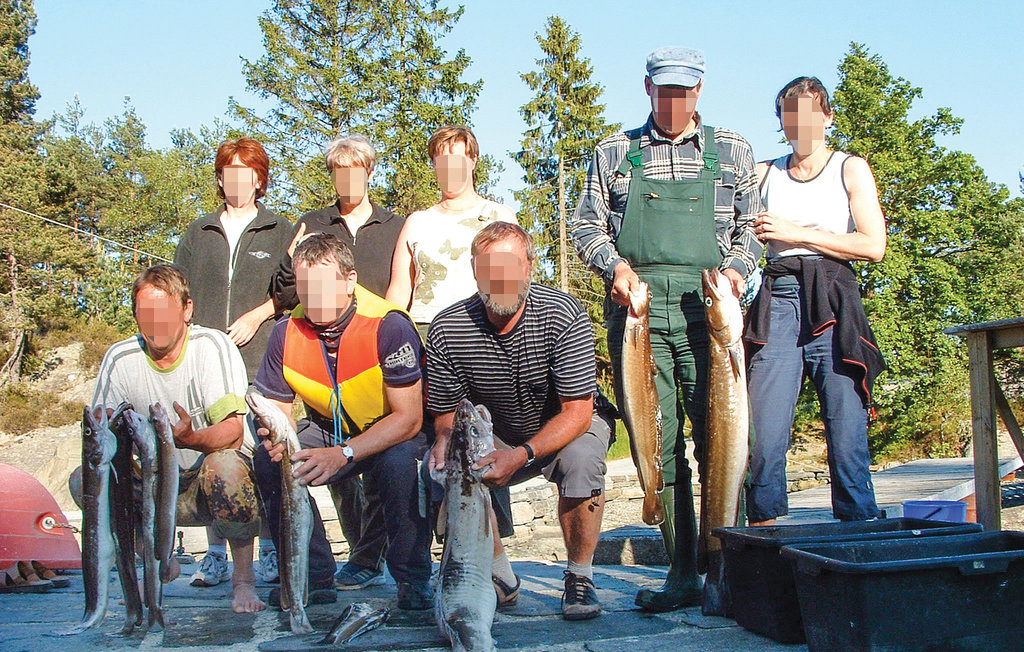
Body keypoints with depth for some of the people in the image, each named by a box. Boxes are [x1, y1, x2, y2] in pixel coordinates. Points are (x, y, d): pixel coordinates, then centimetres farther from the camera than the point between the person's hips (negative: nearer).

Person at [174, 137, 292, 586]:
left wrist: (257, 316, -7)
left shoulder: (280, 232, 12)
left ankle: (270, 552, 3)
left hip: (262, 361, -2)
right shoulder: (198, 234, 20)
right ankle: (215, 554, 4)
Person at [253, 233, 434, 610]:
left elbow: (408, 418, -27)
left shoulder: (388, 326, -26)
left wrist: (342, 454, -37)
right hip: (326, 430, 5)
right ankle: (315, 578, -6)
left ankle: (412, 580, -16)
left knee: (401, 462, -37)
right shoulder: (287, 332, -12)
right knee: (267, 461, -19)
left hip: (393, 434, -5)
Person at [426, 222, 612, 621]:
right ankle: (499, 578, -2)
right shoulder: (447, 329, -18)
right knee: (446, 472, -24)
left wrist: (522, 455, -40)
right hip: (495, 435, 3)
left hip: (567, 428, -2)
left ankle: (580, 577, -12)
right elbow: (446, 412, -6)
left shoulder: (563, 315, -26)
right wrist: (446, 439, -31)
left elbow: (577, 413, -25)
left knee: (581, 458, -36)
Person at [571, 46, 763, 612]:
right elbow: (586, 225, 15)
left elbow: (752, 225, 16)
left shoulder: (731, 151, 16)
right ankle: (682, 571, 4)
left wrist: (737, 268, -4)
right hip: (636, 308, 1)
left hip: (707, 308, 0)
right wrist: (615, 265, -4)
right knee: (657, 441, -2)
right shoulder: (615, 152, 16)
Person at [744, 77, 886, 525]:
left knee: (847, 434, -7)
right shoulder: (763, 174, 19)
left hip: (833, 304, -2)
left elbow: (873, 246, -1)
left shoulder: (851, 169, 12)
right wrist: (754, 233, -2)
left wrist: (796, 233, -4)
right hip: (778, 302, 2)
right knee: (764, 434, -9)